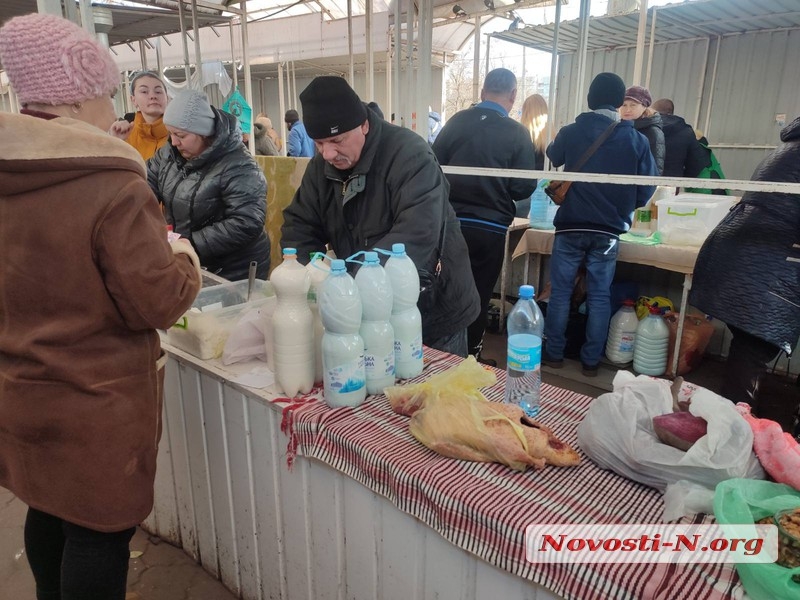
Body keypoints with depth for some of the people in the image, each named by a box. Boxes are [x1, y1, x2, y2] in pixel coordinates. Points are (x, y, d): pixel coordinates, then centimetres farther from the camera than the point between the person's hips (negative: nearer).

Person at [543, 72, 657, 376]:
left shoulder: (570, 132, -3)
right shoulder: (636, 140, -3)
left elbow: (554, 157, 18)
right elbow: (647, 188, -1)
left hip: (570, 225, -1)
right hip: (609, 230, 1)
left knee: (560, 291, 9)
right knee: (599, 296, 9)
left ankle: (554, 353, 16)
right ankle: (591, 361, 16)